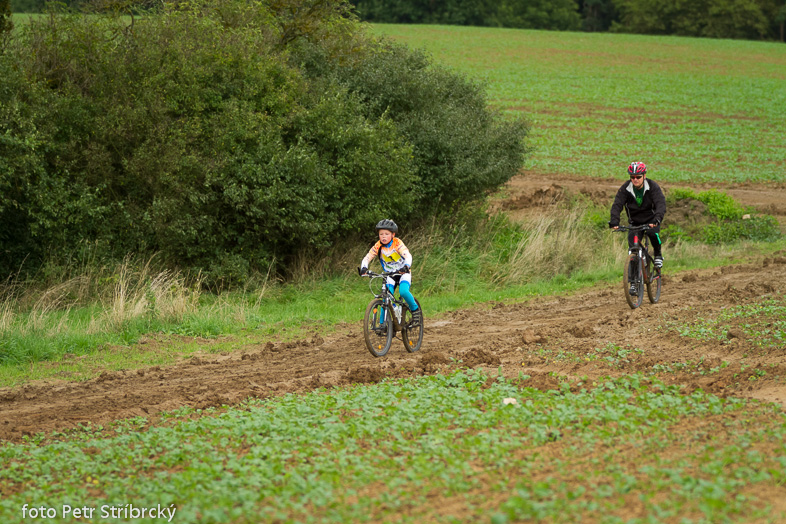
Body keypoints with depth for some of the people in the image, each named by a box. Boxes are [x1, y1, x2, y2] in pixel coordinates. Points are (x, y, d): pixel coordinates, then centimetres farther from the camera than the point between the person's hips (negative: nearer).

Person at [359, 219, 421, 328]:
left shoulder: (397, 243, -20)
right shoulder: (378, 246, -12)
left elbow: (408, 255, -31)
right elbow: (367, 258, -16)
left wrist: (406, 266, -52)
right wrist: (364, 268, -37)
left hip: (403, 273, -3)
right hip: (389, 275, 3)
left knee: (403, 291, -28)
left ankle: (415, 309, -2)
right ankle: (382, 322, -7)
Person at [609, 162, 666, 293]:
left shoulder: (653, 187, -19)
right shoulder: (625, 189, -14)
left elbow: (661, 204, -31)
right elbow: (617, 205, -23)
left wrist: (657, 219, -50)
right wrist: (614, 221, -42)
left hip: (651, 220, -2)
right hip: (635, 222, 2)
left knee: (653, 233, -36)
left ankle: (658, 254, -4)